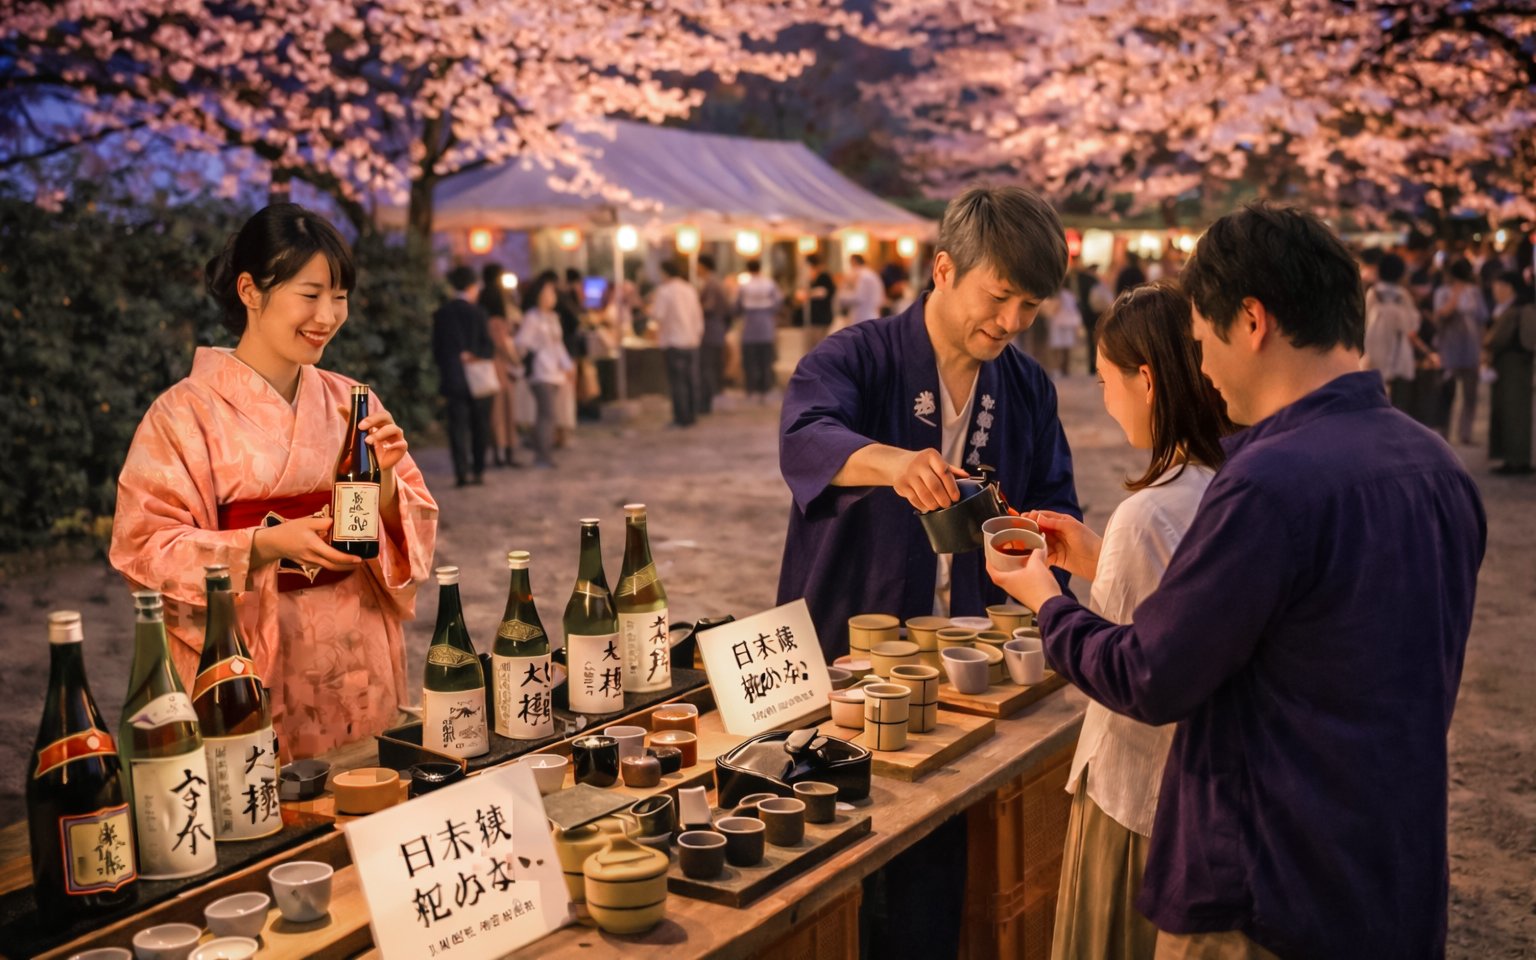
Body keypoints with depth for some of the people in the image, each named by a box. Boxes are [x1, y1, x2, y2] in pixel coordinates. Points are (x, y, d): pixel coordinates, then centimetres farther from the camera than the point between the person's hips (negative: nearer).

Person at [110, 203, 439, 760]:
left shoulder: (351, 402, 7)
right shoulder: (184, 414, -6)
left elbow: (414, 533, 7)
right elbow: (145, 548, -11)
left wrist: (384, 480, -12)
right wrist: (267, 543, -22)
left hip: (359, 666, 4)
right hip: (252, 670, -4)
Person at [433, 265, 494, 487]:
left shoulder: (440, 314, 2)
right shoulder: (477, 313, -7)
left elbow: (436, 348, 3)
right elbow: (489, 348, -11)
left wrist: (447, 366, 10)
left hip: (452, 379, 2)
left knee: (458, 426, 3)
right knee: (480, 426, 10)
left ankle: (461, 471, -5)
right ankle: (478, 470, 11)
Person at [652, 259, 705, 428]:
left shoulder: (664, 290, -9)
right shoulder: (690, 289, 10)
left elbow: (657, 316, -14)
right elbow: (699, 314, 13)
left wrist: (654, 301, 3)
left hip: (674, 341, -6)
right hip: (692, 340, 6)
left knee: (677, 382, -3)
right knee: (692, 380, 10)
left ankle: (682, 417, -3)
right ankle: (692, 415, 14)